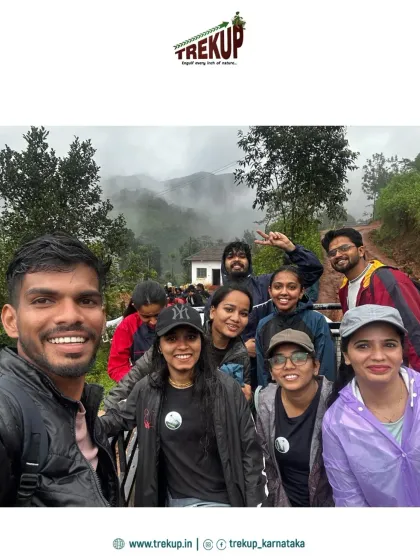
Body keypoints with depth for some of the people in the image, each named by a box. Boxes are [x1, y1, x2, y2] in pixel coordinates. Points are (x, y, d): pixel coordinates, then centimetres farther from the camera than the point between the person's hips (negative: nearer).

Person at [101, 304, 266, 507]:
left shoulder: (226, 388, -15)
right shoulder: (147, 389, -9)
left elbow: (250, 449, -8)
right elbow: (122, 416, 11)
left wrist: (255, 503, -7)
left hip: (218, 499, -3)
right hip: (172, 498, 3)